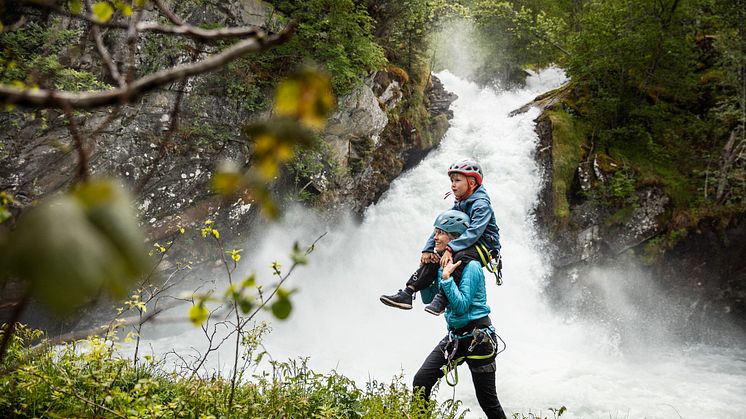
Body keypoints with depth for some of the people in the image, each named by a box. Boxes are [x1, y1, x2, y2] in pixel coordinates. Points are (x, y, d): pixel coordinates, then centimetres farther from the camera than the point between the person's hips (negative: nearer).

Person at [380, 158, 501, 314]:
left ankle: (441, 299, -36)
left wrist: (450, 249, -39)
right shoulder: (458, 206, 11)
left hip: (485, 247, -8)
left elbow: (474, 232, -30)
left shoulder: (481, 205, -16)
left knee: (460, 256, -37)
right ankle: (407, 293, -11)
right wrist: (428, 249, -9)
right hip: (467, 245, 8)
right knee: (433, 259, -7)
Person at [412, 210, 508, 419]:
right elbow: (428, 298, 11)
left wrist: (447, 278, -27)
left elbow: (462, 305, -24)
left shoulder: (470, 266, -18)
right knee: (420, 382, -7)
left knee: (488, 401, 3)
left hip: (478, 338, -7)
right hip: (455, 336, 7)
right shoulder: (443, 263, 6)